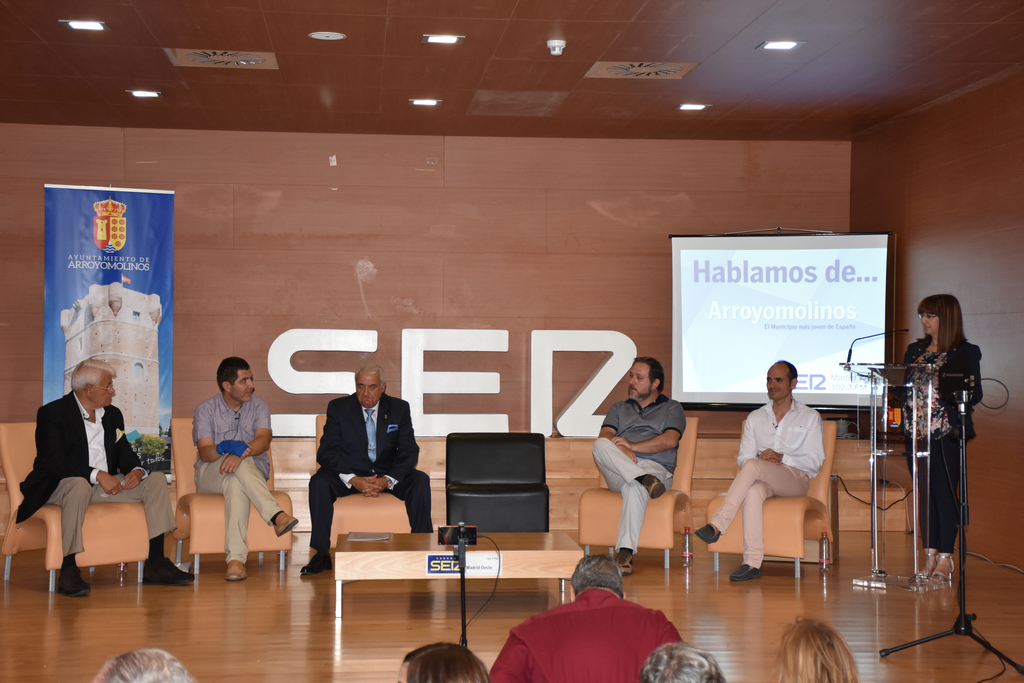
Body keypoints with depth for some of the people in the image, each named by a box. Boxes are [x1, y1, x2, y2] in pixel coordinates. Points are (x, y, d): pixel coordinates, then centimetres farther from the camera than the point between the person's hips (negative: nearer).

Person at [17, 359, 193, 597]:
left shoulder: (112, 415, 14)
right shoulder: (52, 413, -9)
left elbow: (125, 455, 14)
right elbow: (52, 461, -20)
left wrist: (136, 471, -11)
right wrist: (97, 475, -28)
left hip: (106, 485, 7)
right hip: (60, 486, -7)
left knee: (156, 481, -6)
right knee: (79, 485, -41)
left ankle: (155, 564, -9)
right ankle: (68, 571, -36)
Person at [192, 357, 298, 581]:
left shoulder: (258, 407, 4)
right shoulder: (205, 410, 0)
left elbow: (263, 441, -16)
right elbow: (204, 453, -13)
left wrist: (239, 454, -38)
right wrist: (224, 448, -37)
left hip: (251, 473, 1)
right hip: (210, 475, -1)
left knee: (235, 484, -38)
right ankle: (277, 516, -50)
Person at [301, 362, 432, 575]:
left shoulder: (399, 408, 0)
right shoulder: (338, 408, -4)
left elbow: (409, 452, -5)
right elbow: (326, 452, -11)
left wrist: (387, 480, -24)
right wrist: (352, 479, -28)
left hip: (388, 473, 1)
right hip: (349, 474, -1)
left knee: (420, 481, -26)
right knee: (319, 482, -30)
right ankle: (321, 554, -24)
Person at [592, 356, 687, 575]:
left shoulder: (672, 408, 17)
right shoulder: (619, 408, 29)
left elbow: (670, 440, -2)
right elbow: (605, 435, 9)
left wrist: (634, 446, -13)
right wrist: (621, 450, -14)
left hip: (656, 467, -3)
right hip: (617, 473, 4)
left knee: (634, 487, -40)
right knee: (600, 445, -29)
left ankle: (625, 553, -46)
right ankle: (645, 480, -43)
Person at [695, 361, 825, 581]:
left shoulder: (810, 417, 11)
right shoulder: (755, 418, 21)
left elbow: (815, 461, 2)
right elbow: (743, 457, 12)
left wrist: (782, 458, -12)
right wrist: (765, 460, -11)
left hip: (796, 479, -3)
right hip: (763, 480, 3)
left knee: (752, 465, -34)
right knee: (753, 492, -37)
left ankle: (717, 525, -38)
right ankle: (752, 563, -45)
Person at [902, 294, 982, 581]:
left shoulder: (966, 352, -2)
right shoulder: (914, 350, 14)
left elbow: (974, 395, -4)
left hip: (947, 434, -5)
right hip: (917, 433, 5)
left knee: (945, 492, -4)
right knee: (925, 493, 8)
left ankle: (946, 558, 4)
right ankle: (931, 555, 15)